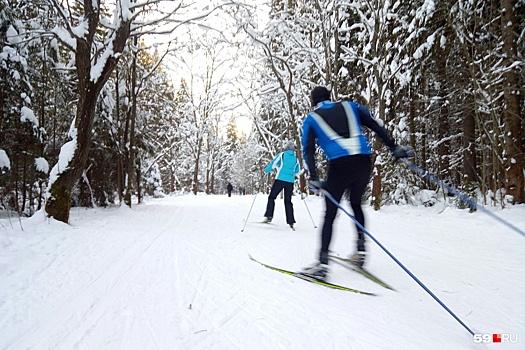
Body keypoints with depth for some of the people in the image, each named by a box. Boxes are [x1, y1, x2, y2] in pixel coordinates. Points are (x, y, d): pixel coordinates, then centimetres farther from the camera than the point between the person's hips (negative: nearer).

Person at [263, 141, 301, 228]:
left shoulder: (282, 154, 2)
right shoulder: (295, 158, 13)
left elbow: (273, 164, -2)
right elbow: (297, 171, 19)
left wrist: (265, 171, 11)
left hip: (280, 179, -4)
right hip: (290, 182, 4)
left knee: (271, 197, 6)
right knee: (288, 201, 10)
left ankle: (269, 216, -5)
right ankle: (291, 221, 5)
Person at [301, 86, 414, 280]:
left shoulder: (311, 119, 17)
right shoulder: (349, 106, 24)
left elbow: (308, 150, 4)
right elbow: (376, 125, 15)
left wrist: (313, 178, -4)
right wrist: (394, 148, 12)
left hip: (339, 164, -3)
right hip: (364, 161, 4)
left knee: (330, 214, 3)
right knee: (356, 203, 25)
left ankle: (322, 264, -1)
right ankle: (361, 250, 22)